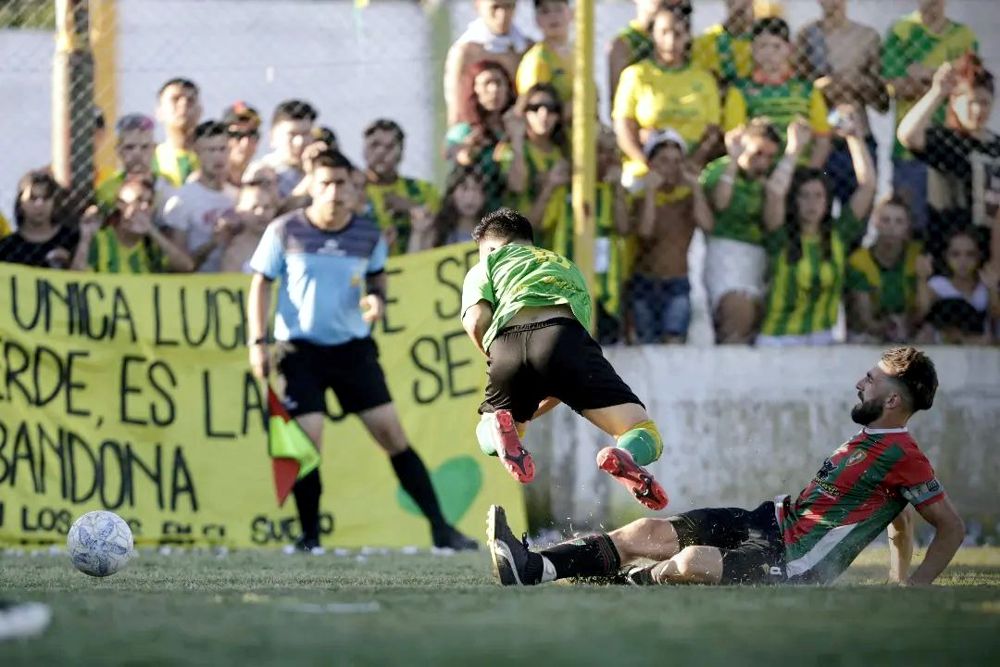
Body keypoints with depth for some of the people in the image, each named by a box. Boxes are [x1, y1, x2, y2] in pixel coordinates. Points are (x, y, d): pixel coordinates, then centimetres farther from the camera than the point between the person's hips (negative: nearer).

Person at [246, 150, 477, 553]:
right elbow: (261, 284, 0)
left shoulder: (369, 235, -1)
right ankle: (309, 537, 8)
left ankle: (440, 528, 3)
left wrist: (377, 297, -5)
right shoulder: (285, 231, -7)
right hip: (300, 350, -2)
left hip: (354, 348, 2)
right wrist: (257, 342, -8)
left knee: (393, 436, -1)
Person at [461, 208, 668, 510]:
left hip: (507, 345, 0)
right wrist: (529, 414, 40)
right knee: (647, 440, 3)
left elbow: (476, 321, 8)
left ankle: (498, 427, -8)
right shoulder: (569, 268, 42)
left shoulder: (486, 265, 31)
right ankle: (625, 456, -35)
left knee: (487, 438, 30)